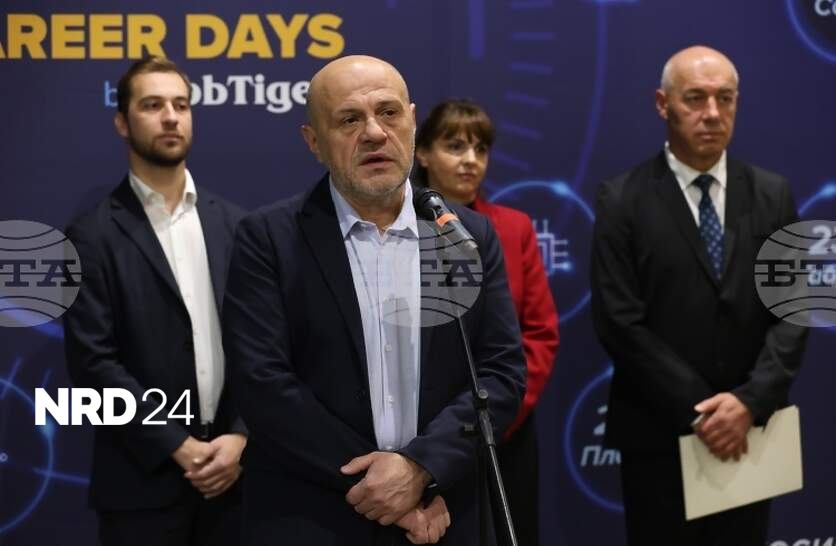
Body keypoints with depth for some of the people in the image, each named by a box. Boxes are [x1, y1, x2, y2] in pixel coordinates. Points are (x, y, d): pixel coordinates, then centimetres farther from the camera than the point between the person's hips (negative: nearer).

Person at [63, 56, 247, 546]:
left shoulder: (232, 223, 8)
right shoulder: (94, 234, -4)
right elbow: (93, 363, -10)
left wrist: (239, 437, -7)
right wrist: (180, 448, -13)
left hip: (230, 471, 3)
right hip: (144, 478, -3)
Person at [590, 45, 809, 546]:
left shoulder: (773, 195, 5)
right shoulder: (623, 200, -5)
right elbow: (619, 322, -11)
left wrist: (750, 401, -14)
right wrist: (698, 410, -15)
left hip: (749, 431, 3)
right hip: (659, 434, -3)